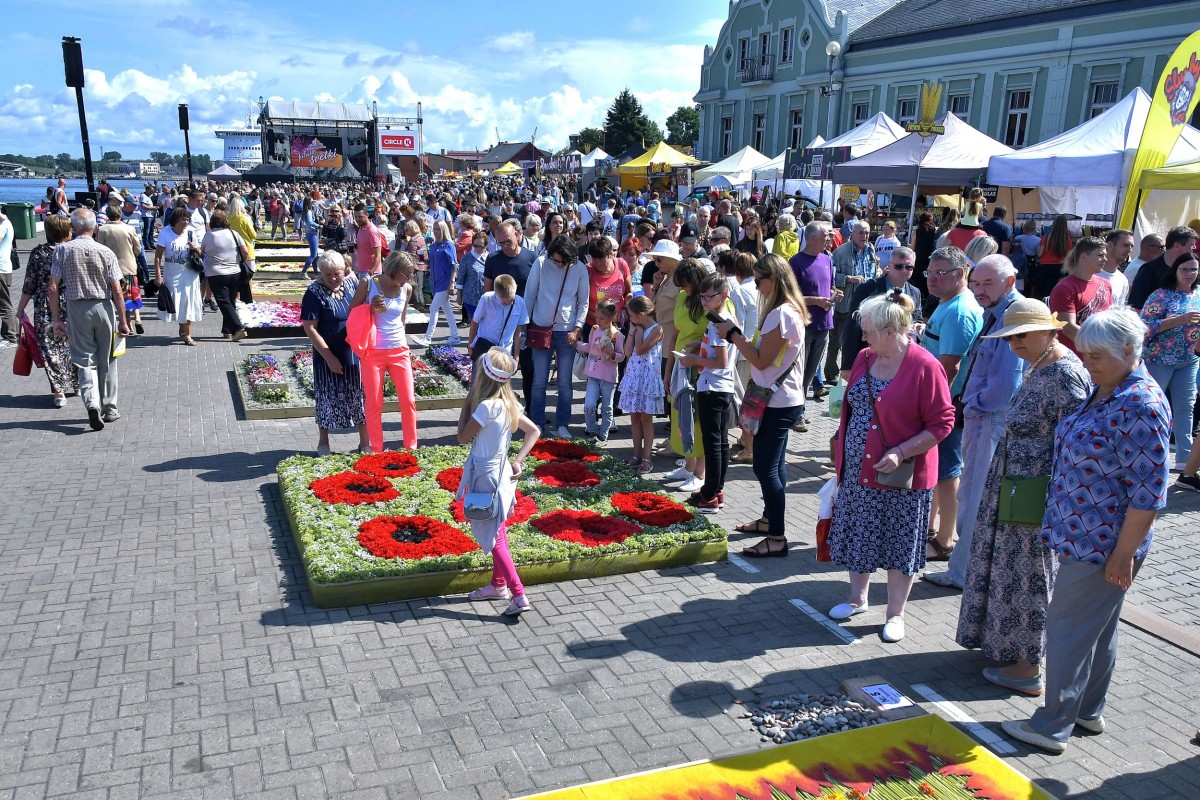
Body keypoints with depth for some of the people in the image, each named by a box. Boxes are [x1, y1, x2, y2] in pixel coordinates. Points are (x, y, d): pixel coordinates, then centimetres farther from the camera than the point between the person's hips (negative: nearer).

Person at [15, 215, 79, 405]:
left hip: (44, 310, -1)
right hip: (71, 307, 1)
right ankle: (77, 384, 29)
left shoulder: (38, 253, -4)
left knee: (50, 348, 3)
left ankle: (59, 391, -2)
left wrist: (21, 309, 9)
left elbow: (29, 285, -1)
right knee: (72, 346, 17)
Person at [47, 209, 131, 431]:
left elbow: (53, 288, -6)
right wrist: (123, 320, 0)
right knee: (107, 361, 12)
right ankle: (109, 409, 20)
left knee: (85, 360, 7)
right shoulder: (105, 252, -5)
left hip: (77, 309, 0)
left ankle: (92, 403, -16)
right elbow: (117, 291, -7)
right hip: (103, 307, 0)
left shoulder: (62, 250, -4)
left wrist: (56, 319, 2)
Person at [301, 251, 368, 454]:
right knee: (328, 399, 8)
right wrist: (329, 357, -18)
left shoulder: (351, 282, -1)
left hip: (355, 352, 4)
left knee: (361, 396, 10)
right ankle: (323, 443, 26)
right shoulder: (315, 292, -15)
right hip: (329, 355, -4)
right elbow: (310, 328, -16)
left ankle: (365, 442, 24)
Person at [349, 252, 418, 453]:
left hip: (399, 351, 3)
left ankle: (411, 448, 16)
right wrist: (371, 309, -17)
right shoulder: (367, 283, -8)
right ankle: (377, 451, 15)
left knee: (409, 401, 3)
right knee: (374, 404, 4)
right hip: (372, 352, -3)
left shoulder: (406, 289, 1)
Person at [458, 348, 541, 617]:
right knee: (497, 532, 19)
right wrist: (517, 462, 3)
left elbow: (463, 437, -14)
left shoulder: (486, 406, -23)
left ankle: (519, 596, -5)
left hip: (486, 476, -8)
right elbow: (534, 431, 7)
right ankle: (499, 585, 33)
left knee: (493, 537, -3)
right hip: (500, 472, 8)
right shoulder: (508, 403, 1)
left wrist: (467, 403, -8)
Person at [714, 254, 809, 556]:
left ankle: (777, 538, -1)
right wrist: (737, 335, 4)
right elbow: (761, 351, 13)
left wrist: (732, 334, -12)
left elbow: (761, 360, -19)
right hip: (781, 399, 11)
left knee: (766, 468, -7)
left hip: (778, 402, -11)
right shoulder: (789, 310, 12)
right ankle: (770, 519, 34)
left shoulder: (781, 314, -21)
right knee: (773, 463, 20)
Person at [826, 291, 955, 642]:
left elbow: (942, 423, -15)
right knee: (857, 537, 18)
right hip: (858, 472, 6)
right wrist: (842, 453, 11)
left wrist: (900, 453, -22)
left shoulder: (925, 367, -16)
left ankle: (895, 614, 23)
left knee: (900, 545, 7)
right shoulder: (865, 358, 4)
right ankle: (857, 598, 37)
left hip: (903, 477, -6)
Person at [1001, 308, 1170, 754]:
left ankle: (1053, 727, 13)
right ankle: (1088, 712, 35)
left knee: (1068, 628, 0)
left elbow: (1147, 492, -23)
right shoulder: (1104, 392, 8)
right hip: (1086, 536, 9)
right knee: (1097, 628, 20)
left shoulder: (1140, 406, -22)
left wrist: (1124, 553, -20)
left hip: (1102, 545, -9)